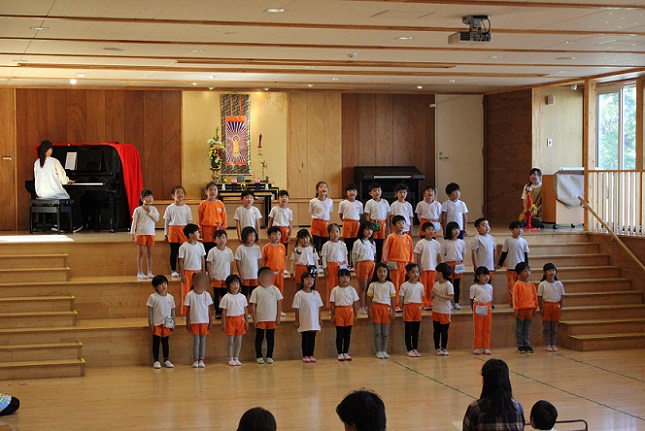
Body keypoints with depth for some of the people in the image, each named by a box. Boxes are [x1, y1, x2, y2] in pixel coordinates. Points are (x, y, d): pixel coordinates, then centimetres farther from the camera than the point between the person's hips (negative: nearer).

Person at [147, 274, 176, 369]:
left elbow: (172, 311, 11)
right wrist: (150, 324, -9)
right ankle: (156, 361, 7)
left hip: (167, 324, 3)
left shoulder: (170, 297, 5)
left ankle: (166, 360, 16)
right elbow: (150, 311, -5)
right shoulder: (153, 297, -6)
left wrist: (173, 324, 9)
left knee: (165, 342, 10)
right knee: (156, 342, 1)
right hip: (156, 324, -3)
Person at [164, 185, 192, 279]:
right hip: (173, 229, 0)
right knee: (173, 252, 2)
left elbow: (189, 222, 9)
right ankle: (173, 270, 8)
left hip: (183, 229, 0)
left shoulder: (186, 208, 5)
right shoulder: (170, 208, 3)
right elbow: (166, 221, 8)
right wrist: (165, 233, 6)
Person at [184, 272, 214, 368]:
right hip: (194, 322, -2)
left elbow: (209, 309, 5)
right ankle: (196, 360, 6)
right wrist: (187, 323, -1)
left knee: (203, 341, 4)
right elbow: (188, 310, 0)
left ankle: (201, 360, 9)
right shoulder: (190, 295, -5)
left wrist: (210, 323, 3)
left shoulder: (206, 295, 1)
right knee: (196, 341, -2)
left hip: (204, 322, 2)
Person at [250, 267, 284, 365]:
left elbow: (279, 303, 4)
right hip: (260, 319, -2)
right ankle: (259, 356, 16)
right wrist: (254, 319, -8)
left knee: (271, 337, 8)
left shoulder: (275, 289, 2)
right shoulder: (256, 291, -4)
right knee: (259, 337, 6)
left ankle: (269, 356, 17)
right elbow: (253, 306, -4)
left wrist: (278, 317, 0)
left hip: (272, 319, 2)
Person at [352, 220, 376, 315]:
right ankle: (362, 307, 3)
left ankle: (367, 306, 14)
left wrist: (372, 263, 11)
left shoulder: (372, 242, 12)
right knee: (362, 287, -2)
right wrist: (356, 266, 0)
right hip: (362, 264, -6)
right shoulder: (358, 243, -9)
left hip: (371, 264, 6)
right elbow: (354, 256, -5)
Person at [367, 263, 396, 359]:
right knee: (377, 332, 1)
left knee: (385, 333, 5)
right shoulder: (373, 285, 2)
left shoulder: (390, 284, 4)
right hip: (376, 308, -1)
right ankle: (378, 351, 7)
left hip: (386, 308, 1)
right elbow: (369, 299, 2)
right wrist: (369, 311, -5)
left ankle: (384, 351, 13)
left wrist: (393, 311, 0)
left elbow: (393, 299, 4)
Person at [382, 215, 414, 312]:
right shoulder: (391, 237, -3)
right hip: (394, 263, -3)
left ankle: (403, 304, 13)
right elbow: (385, 250, -1)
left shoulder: (408, 238, 8)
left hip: (405, 264, 3)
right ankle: (395, 305, 6)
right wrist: (385, 263, -4)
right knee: (395, 285, 1)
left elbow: (411, 252, 13)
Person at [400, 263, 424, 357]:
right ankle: (409, 350, 5)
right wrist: (404, 306, -13)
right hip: (408, 307, -4)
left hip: (418, 308, 4)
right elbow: (401, 300, -4)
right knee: (408, 331, 0)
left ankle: (415, 349, 16)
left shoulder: (420, 286, 8)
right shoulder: (404, 285, -5)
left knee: (416, 331, 9)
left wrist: (421, 306, 4)